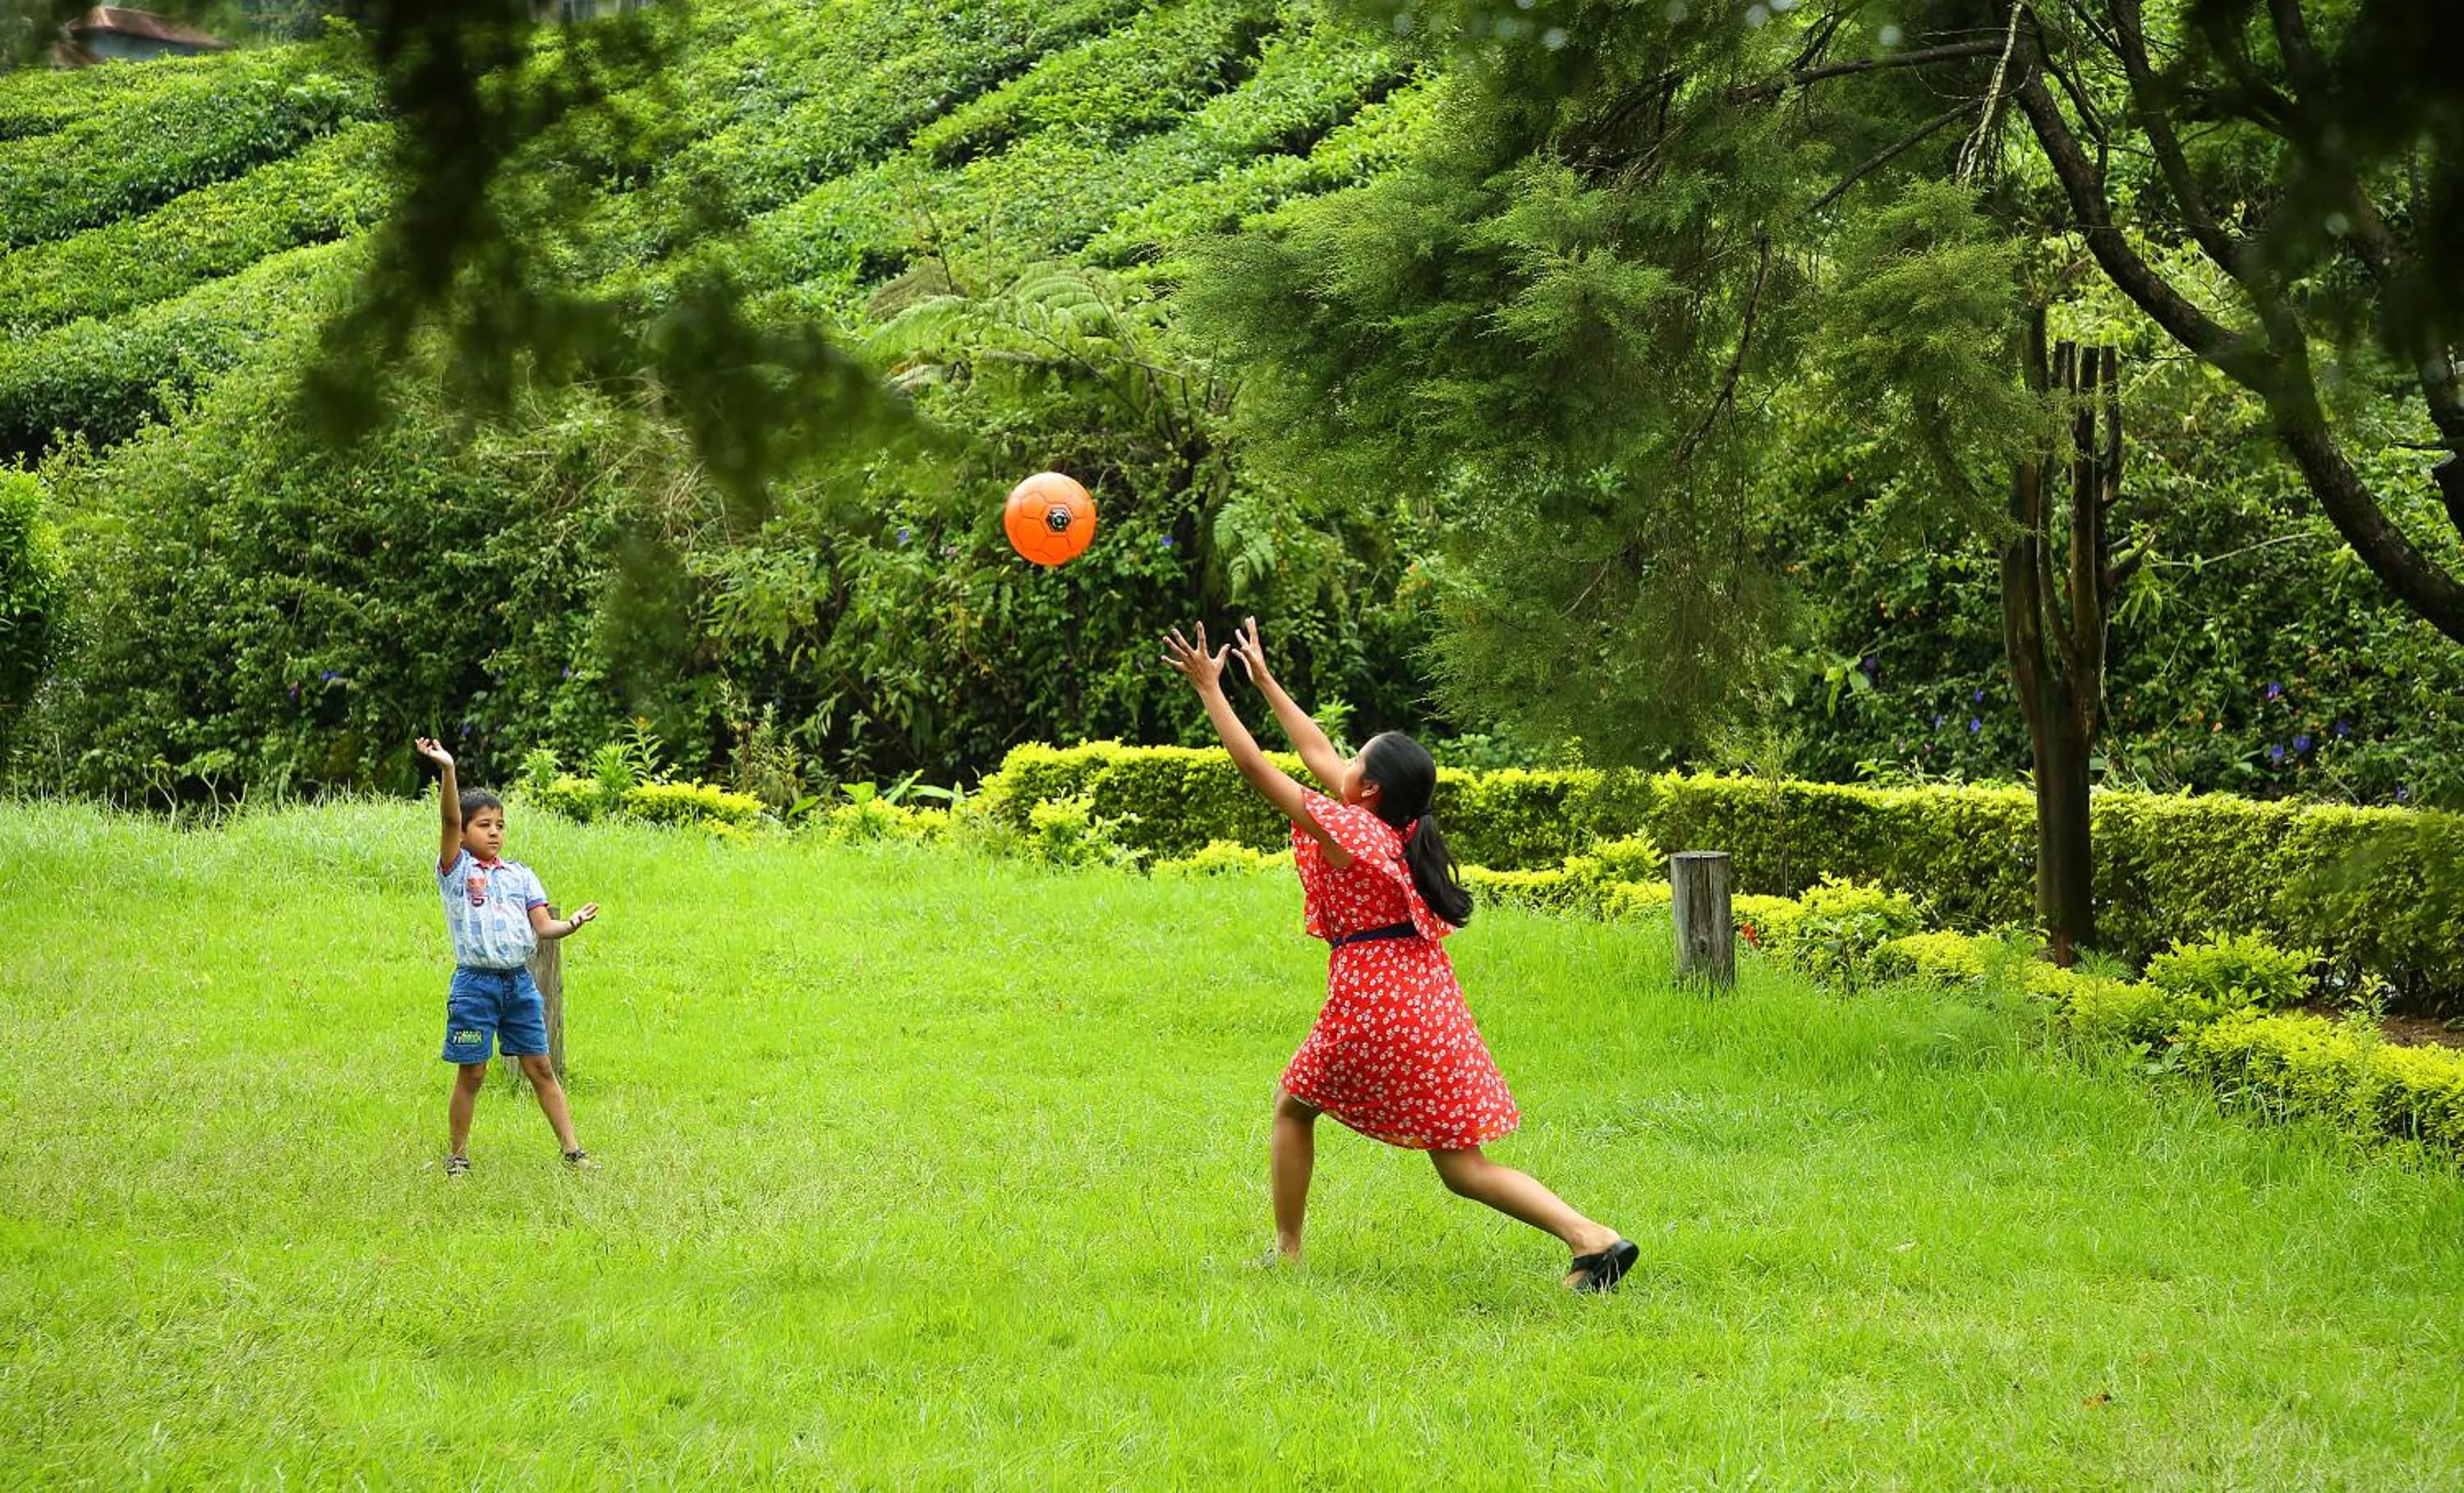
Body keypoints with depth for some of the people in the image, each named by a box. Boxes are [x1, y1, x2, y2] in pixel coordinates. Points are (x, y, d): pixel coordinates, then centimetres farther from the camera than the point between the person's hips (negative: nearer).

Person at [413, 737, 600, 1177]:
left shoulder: (520, 874, 10)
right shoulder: (457, 870, -2)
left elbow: (543, 927, 5)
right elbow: (450, 819, -17)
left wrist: (572, 924, -16)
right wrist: (447, 770, -31)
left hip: (519, 982, 3)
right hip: (475, 983, -3)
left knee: (540, 1067, 7)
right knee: (472, 1074, 2)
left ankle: (571, 1150, 9)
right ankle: (458, 1156, 15)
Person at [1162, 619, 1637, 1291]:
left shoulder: (1342, 829, -9)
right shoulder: (1396, 827, 11)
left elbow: (1254, 767, -6)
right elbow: (1317, 753, 23)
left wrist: (1210, 690, 1)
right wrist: (1265, 681, 30)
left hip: (1371, 1001, -7)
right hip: (1428, 1002, 7)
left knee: (1292, 1107, 19)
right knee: (1463, 1165, 3)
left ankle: (1287, 1254, 22)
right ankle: (1592, 1237, -13)